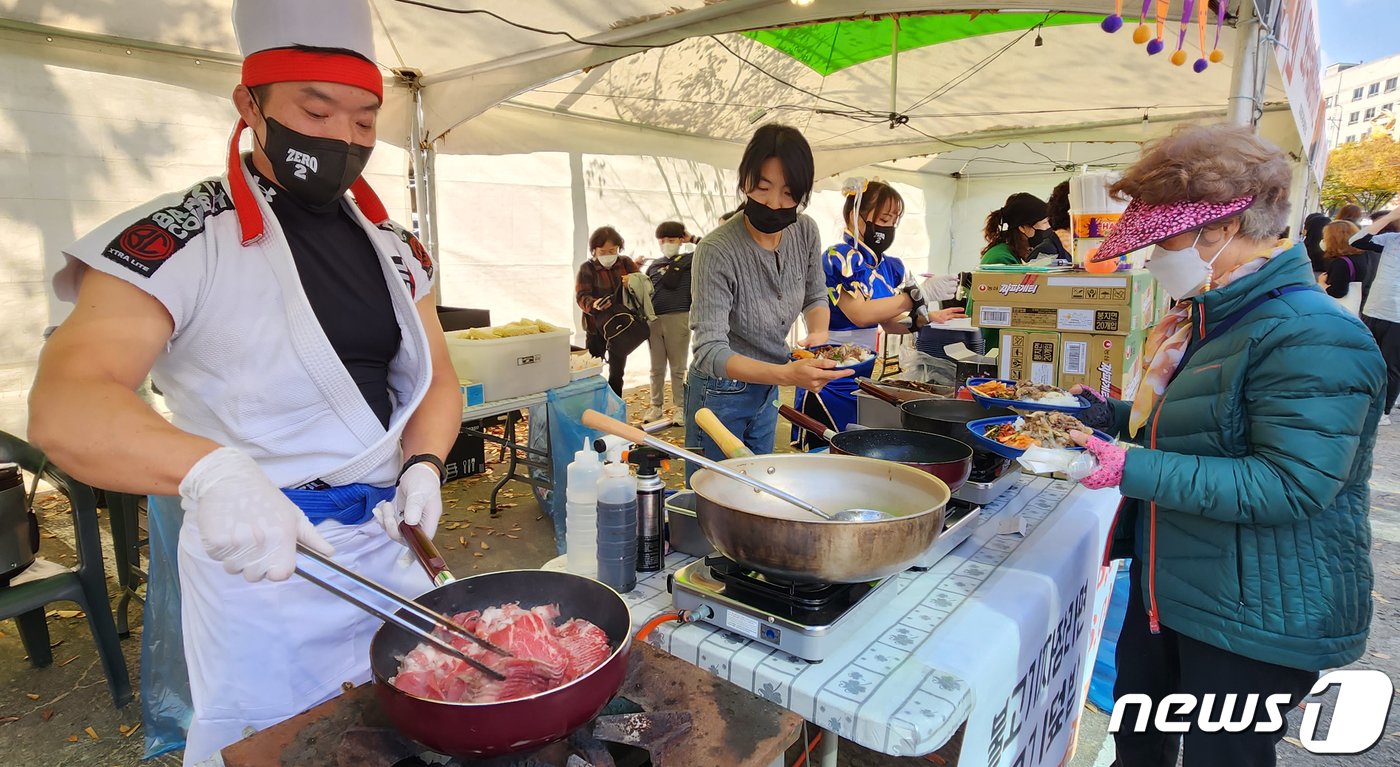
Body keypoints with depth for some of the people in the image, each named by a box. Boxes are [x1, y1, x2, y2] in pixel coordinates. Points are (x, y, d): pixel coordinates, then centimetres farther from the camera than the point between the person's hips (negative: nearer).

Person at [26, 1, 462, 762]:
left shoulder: (393, 247, 5)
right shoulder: (179, 240, -13)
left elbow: (435, 378, 9)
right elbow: (63, 411, -23)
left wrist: (424, 465, -10)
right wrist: (211, 471, -43)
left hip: (390, 537, 6)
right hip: (259, 554, -5)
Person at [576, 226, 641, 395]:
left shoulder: (626, 263, 3)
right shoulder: (587, 268, -5)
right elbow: (581, 296, -14)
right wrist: (594, 304, -36)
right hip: (596, 326, -2)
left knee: (617, 371, 10)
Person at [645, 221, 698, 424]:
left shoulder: (689, 260, 3)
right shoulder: (654, 266, 15)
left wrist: (692, 239, 0)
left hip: (678, 318, -4)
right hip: (654, 320, 4)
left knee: (678, 367, 3)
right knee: (656, 368, 11)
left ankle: (680, 408, 13)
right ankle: (656, 406, 22)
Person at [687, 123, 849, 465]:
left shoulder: (805, 232, -9)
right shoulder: (717, 250, -27)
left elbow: (816, 297, 8)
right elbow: (710, 351, -31)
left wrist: (818, 334, -14)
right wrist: (787, 374, -45)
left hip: (767, 391, 6)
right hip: (721, 394, -6)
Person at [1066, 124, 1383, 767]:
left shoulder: (1311, 336, -23)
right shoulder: (1208, 317, 8)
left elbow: (1289, 486, -30)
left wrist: (1134, 470, -31)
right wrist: (1113, 415, 6)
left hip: (1258, 618, -9)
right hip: (1167, 587, 9)